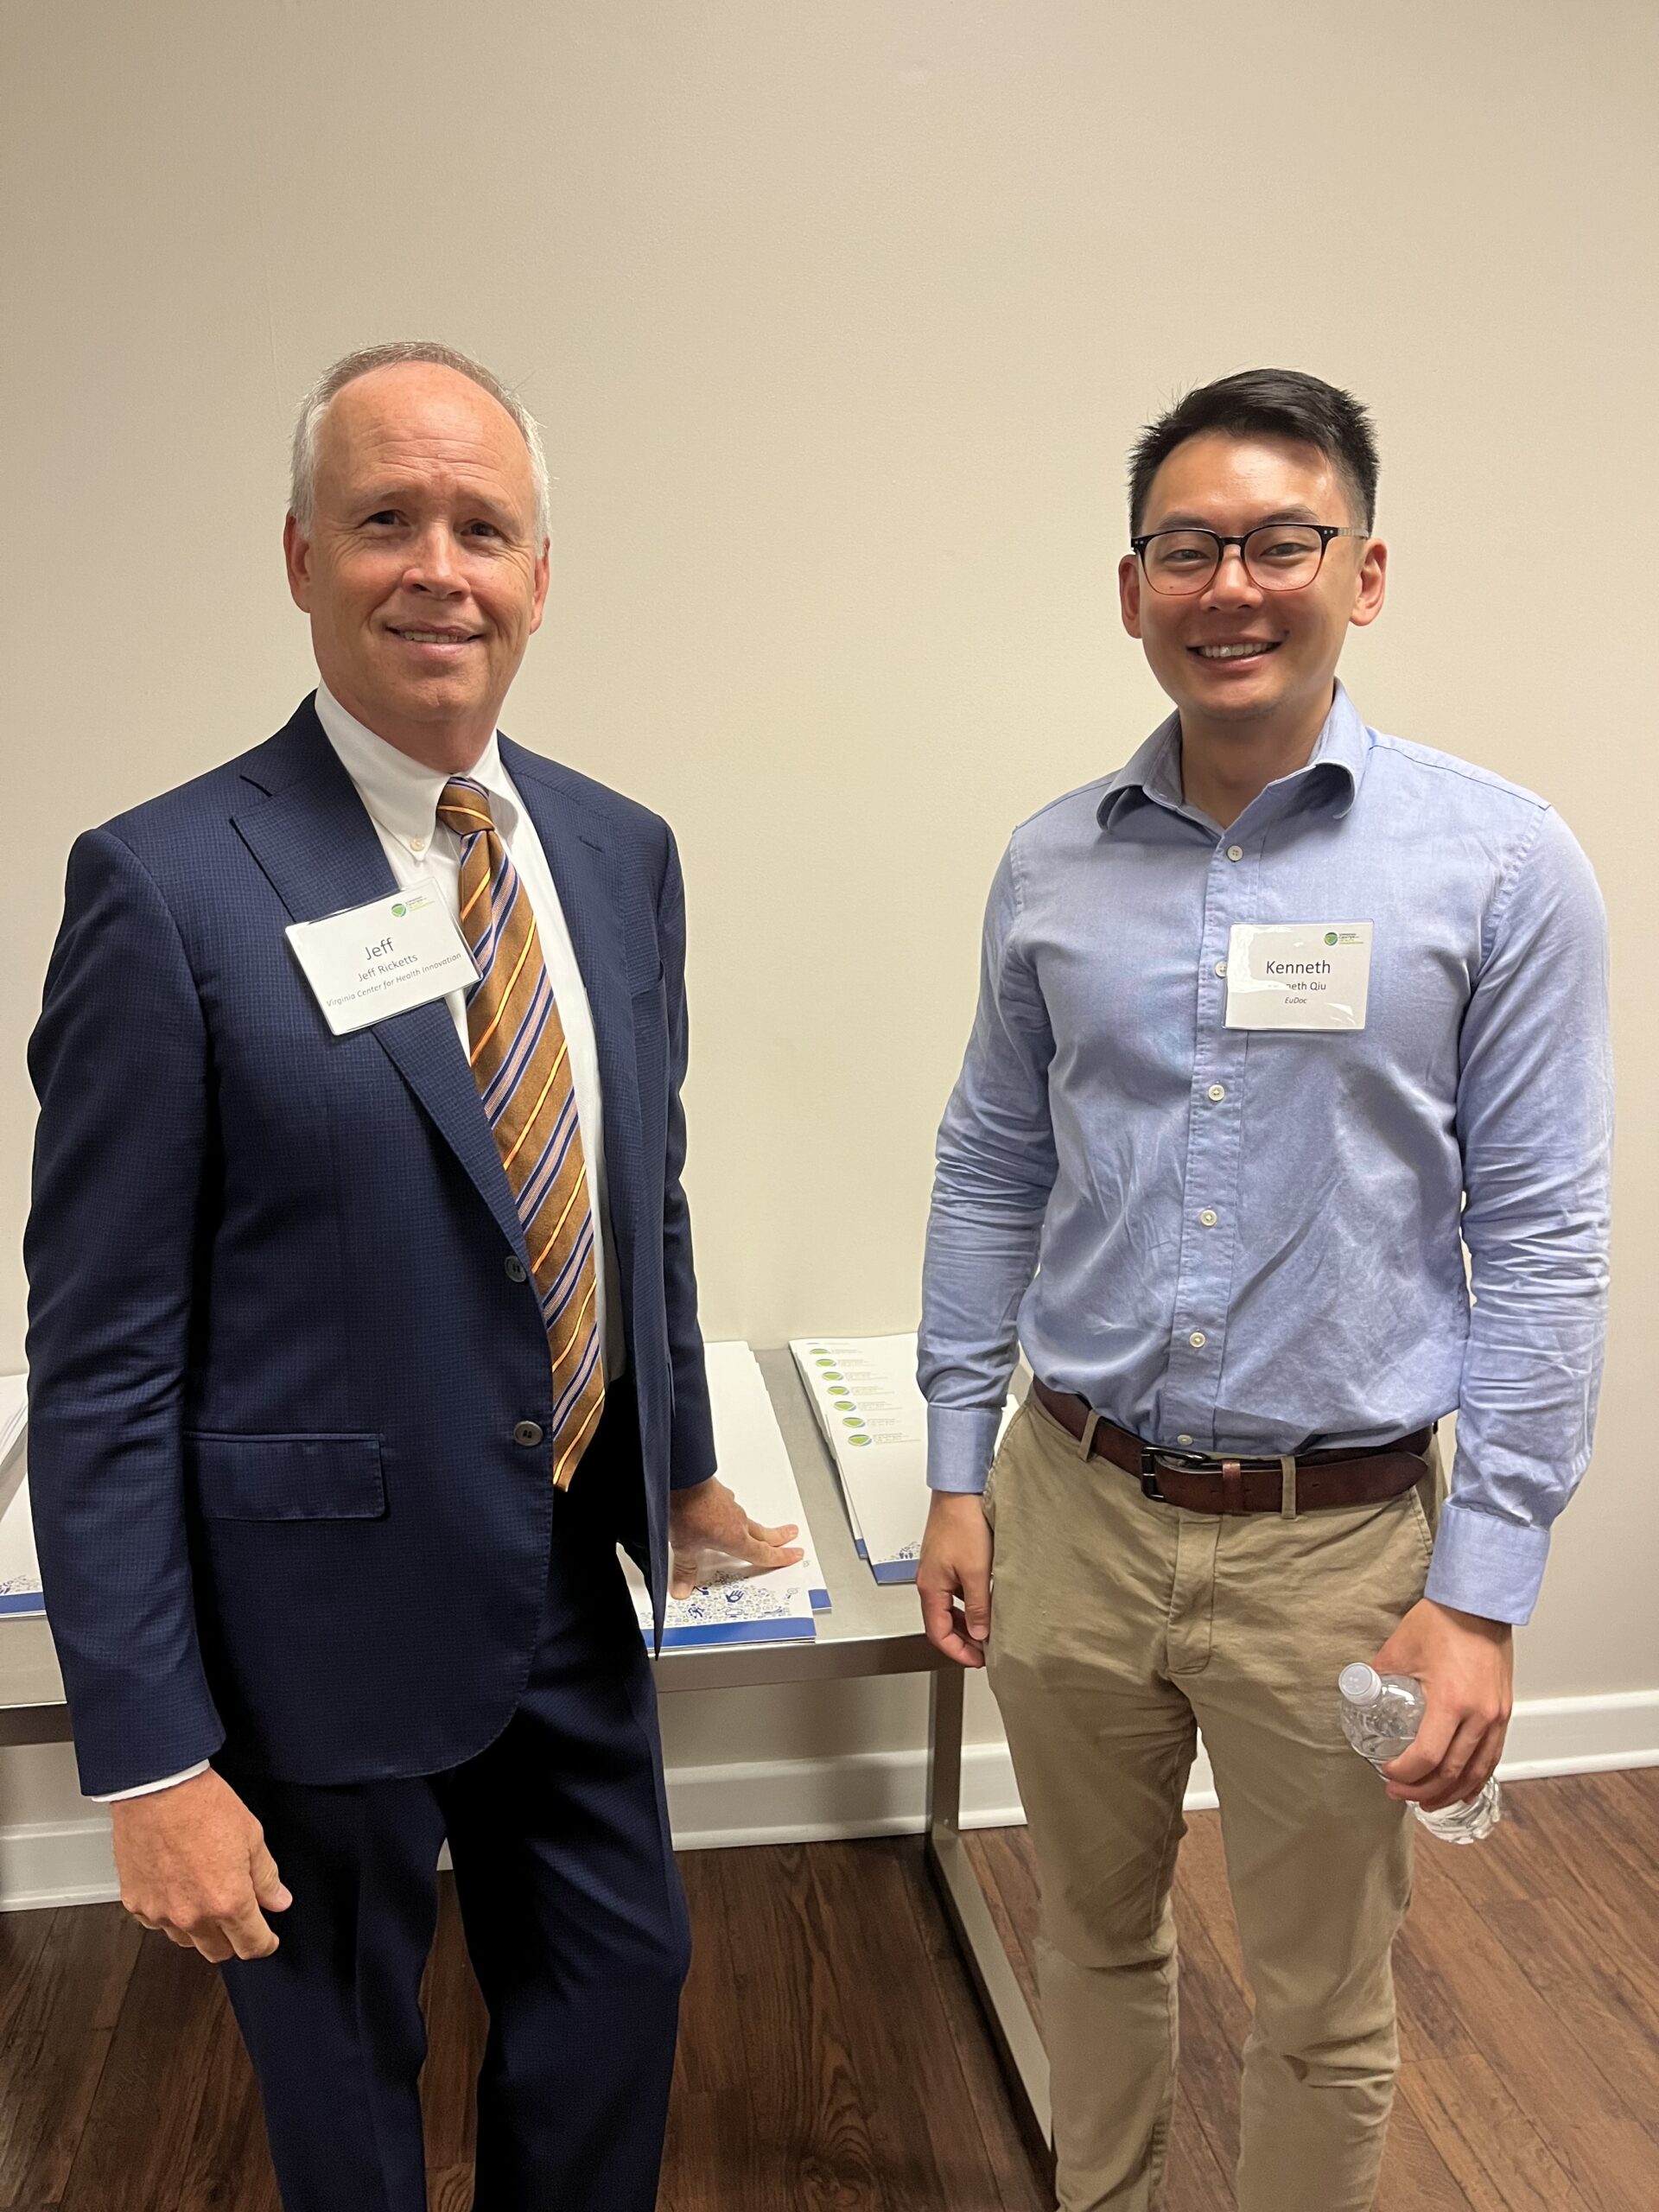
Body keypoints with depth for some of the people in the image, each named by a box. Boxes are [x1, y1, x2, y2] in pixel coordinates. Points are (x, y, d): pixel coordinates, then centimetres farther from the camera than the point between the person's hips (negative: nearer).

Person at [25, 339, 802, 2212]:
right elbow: (100, 1363, -15)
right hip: (323, 1616, -5)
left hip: (579, 1584, 5)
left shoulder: (621, 852, 1)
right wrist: (148, 1762, -14)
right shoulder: (166, 886, -16)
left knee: (618, 1986, 23)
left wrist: (682, 1468, 17)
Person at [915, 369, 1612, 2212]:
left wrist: (1483, 1588, -10)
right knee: (1094, 1934, 23)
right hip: (1072, 1507, 3)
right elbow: (989, 1174, 7)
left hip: (1338, 1538, -3)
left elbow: (1541, 1244, -7)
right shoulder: (1051, 864, 1)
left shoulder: (1497, 864, -8)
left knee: (1322, 2012, 16)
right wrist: (956, 1472, 5)